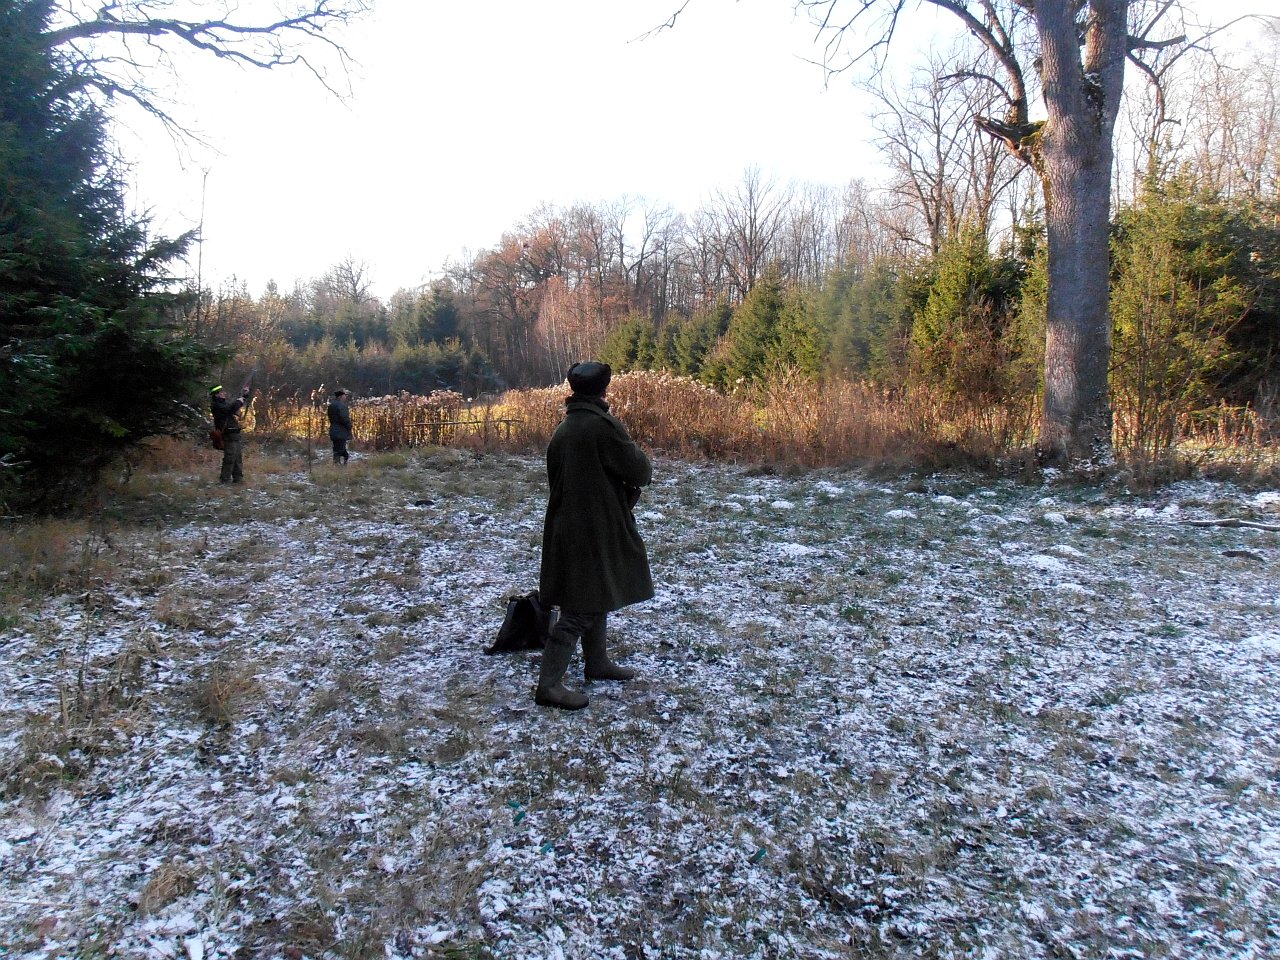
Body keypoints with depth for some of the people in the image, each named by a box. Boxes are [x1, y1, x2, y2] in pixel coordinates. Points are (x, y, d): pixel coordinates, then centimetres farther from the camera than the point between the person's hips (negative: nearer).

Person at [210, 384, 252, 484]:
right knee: (230, 457, -10)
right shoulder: (216, 406, -10)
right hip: (228, 435, -9)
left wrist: (245, 395, 14)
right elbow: (230, 409, -27)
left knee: (238, 457, 11)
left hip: (235, 434, 9)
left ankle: (238, 477, 17)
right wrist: (239, 401, -14)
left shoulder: (226, 402, 17)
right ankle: (225, 478, -4)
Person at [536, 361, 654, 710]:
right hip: (594, 531, -9)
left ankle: (596, 662, 37)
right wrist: (642, 466, 8)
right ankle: (548, 684, -2)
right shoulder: (603, 425, -17)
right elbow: (639, 471, -13)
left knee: (594, 596, 23)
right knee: (581, 608, -4)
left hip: (568, 527, 9)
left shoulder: (563, 429, 7)